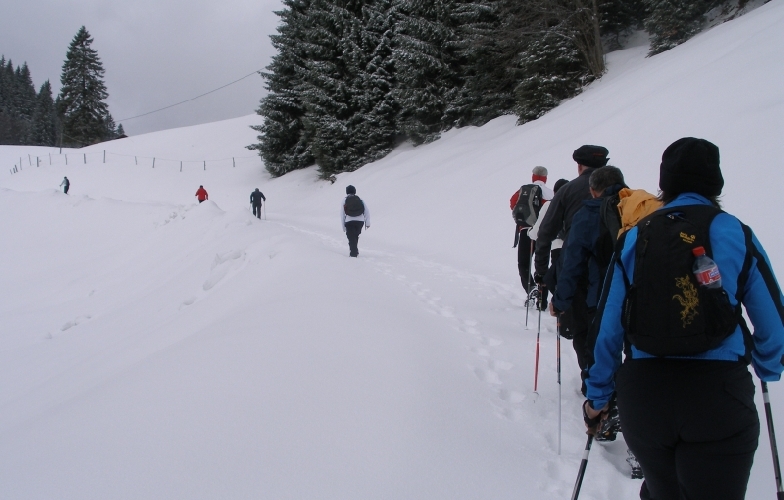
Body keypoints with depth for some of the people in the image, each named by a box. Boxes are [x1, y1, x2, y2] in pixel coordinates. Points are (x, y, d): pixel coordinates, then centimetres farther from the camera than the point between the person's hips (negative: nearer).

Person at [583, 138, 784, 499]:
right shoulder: (736, 235, -1)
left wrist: (597, 395, 16)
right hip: (718, 395, -2)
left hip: (643, 394, 3)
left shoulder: (634, 239, 4)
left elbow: (608, 327, 4)